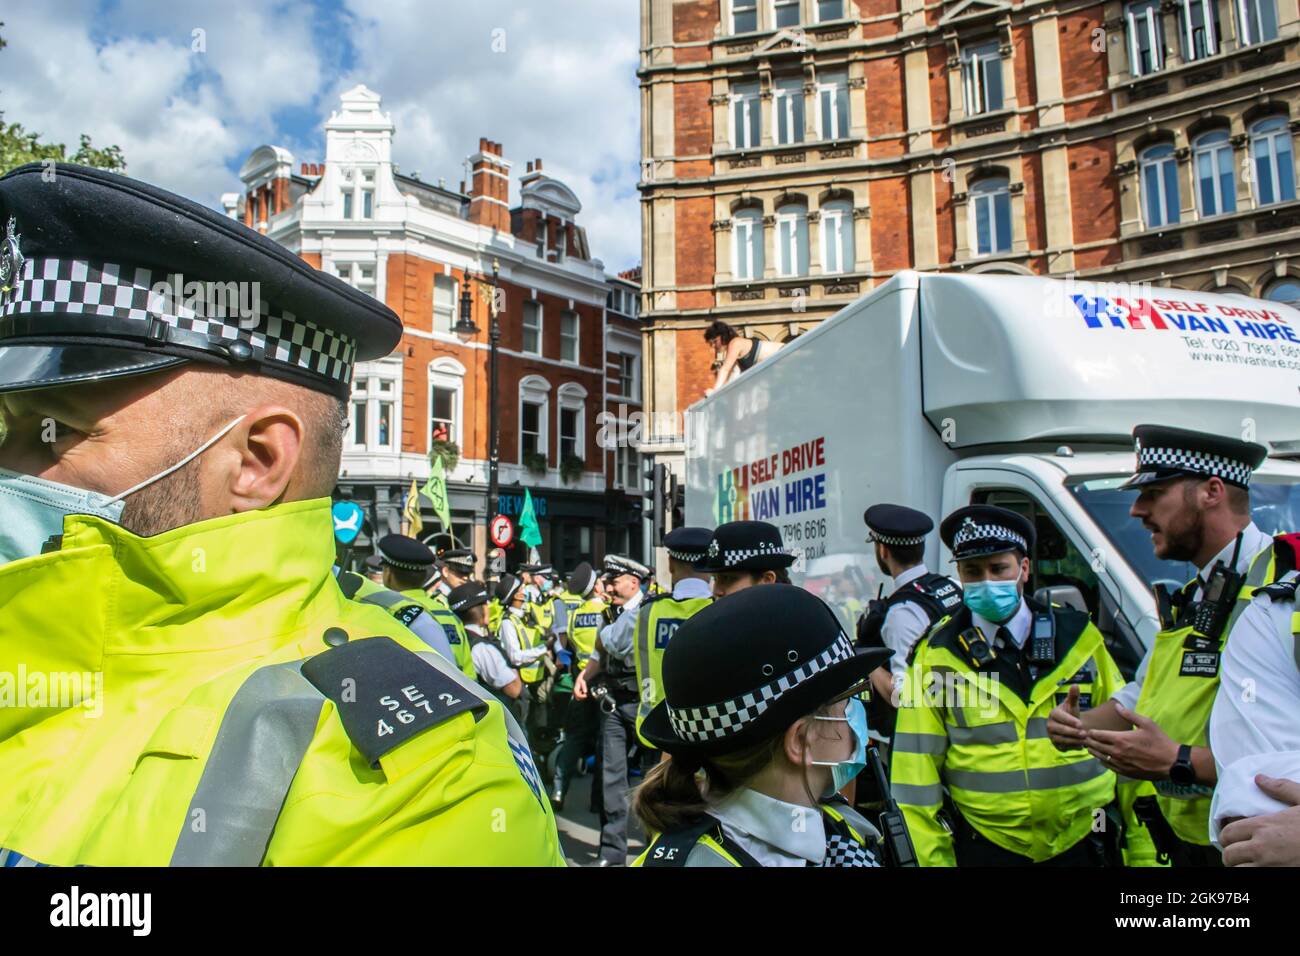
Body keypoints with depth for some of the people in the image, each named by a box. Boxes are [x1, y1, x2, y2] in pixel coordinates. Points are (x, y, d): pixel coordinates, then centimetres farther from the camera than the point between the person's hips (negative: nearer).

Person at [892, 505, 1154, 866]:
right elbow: (916, 776, -4)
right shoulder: (935, 656, -6)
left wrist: (1144, 850, 4)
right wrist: (932, 858, -5)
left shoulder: (1078, 638, 0)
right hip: (987, 849, -1)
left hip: (1083, 844, 2)